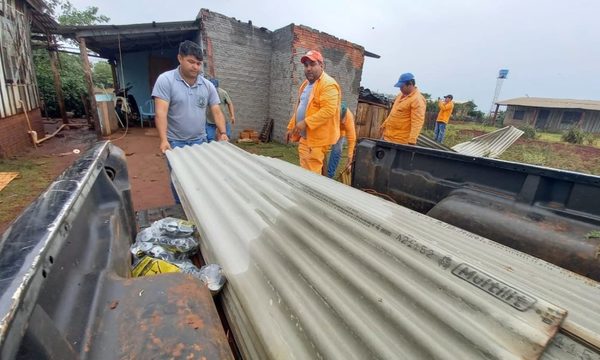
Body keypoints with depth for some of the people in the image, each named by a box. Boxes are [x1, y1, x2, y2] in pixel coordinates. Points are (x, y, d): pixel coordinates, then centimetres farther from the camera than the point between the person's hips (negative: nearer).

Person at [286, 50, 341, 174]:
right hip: (304, 137, 9)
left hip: (317, 139, -9)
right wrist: (291, 127, 20)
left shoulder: (328, 84, -13)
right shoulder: (305, 84, 18)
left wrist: (305, 122, -27)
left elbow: (328, 110, -24)